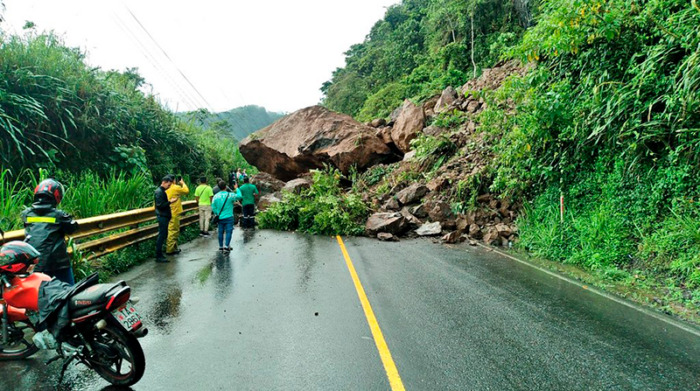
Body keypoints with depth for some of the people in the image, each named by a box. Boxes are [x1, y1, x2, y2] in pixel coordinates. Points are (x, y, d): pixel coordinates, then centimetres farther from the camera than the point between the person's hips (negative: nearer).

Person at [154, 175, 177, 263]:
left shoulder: (162, 191, 16)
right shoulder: (159, 192, -14)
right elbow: (160, 205, -21)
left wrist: (170, 200, 12)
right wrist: (170, 202, -20)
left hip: (164, 217, 10)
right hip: (162, 217, -10)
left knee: (163, 235, 13)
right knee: (162, 235, -7)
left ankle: (159, 254, 19)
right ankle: (158, 256, -3)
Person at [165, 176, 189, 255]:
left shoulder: (167, 189, 8)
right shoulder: (176, 188, -14)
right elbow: (186, 191, -1)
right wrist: (183, 183, 9)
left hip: (170, 213, 9)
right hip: (174, 213, -9)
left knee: (174, 231, 18)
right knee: (173, 231, -3)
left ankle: (174, 248, 26)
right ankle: (169, 250, 0)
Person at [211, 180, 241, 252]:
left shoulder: (216, 196, 1)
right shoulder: (230, 195, -11)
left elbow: (213, 208, 3)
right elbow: (239, 196, 2)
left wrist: (217, 214, 16)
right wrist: (237, 189, 14)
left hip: (220, 217, 4)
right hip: (228, 217, -4)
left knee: (220, 232, 12)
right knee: (228, 232, -1)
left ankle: (220, 246, 20)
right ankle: (226, 246, -8)